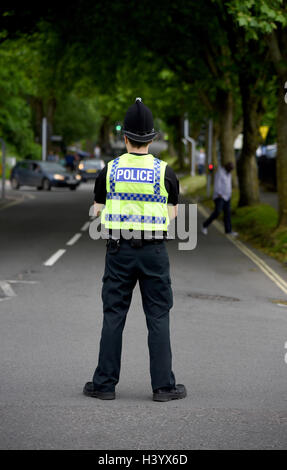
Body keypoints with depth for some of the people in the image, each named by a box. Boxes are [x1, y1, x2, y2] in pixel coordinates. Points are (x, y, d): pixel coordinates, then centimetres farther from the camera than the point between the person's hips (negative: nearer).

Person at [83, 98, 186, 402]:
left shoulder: (110, 170, -2)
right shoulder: (164, 172, -5)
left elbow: (98, 210, 6)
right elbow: (172, 215, 2)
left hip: (119, 251, 1)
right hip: (154, 251, -1)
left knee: (113, 317, 6)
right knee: (158, 319, 4)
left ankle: (105, 384, 8)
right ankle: (163, 385, 4)